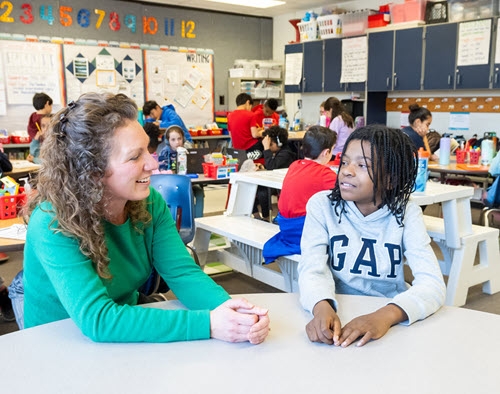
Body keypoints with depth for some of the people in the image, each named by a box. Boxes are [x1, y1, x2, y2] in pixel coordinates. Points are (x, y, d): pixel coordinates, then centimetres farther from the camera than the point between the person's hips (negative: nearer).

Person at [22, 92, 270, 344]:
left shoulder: (150, 203, -7)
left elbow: (182, 272, -12)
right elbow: (97, 319, -30)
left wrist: (226, 307, -31)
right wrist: (206, 324, -34)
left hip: (128, 341, 4)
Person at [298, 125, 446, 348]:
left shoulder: (406, 214, -5)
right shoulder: (322, 205, -5)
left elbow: (432, 284, -16)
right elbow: (312, 270, -14)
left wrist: (387, 315, -34)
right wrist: (321, 308, -34)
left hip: (389, 323, 1)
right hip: (338, 315, 0)